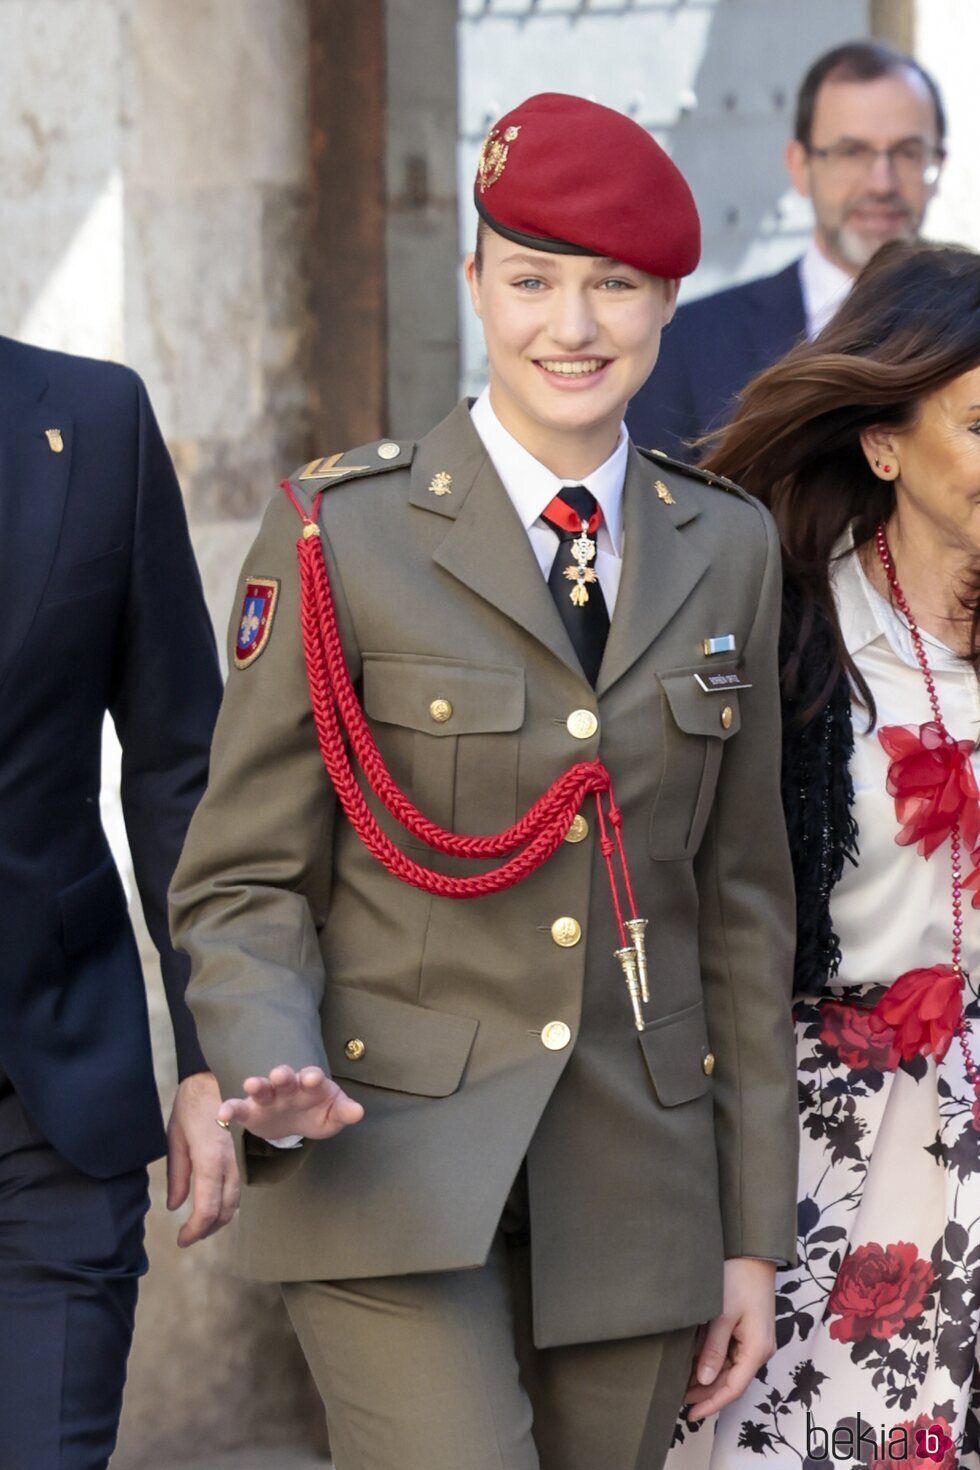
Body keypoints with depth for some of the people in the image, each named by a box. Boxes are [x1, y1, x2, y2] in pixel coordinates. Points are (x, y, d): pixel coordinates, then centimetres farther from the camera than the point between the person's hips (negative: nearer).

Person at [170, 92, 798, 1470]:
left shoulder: (726, 550, 9)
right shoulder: (343, 533, -3)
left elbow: (743, 904, 12)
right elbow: (243, 879, -1)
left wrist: (754, 1235, 10)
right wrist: (274, 1071, -22)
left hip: (637, 1194, 4)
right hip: (399, 1179, -4)